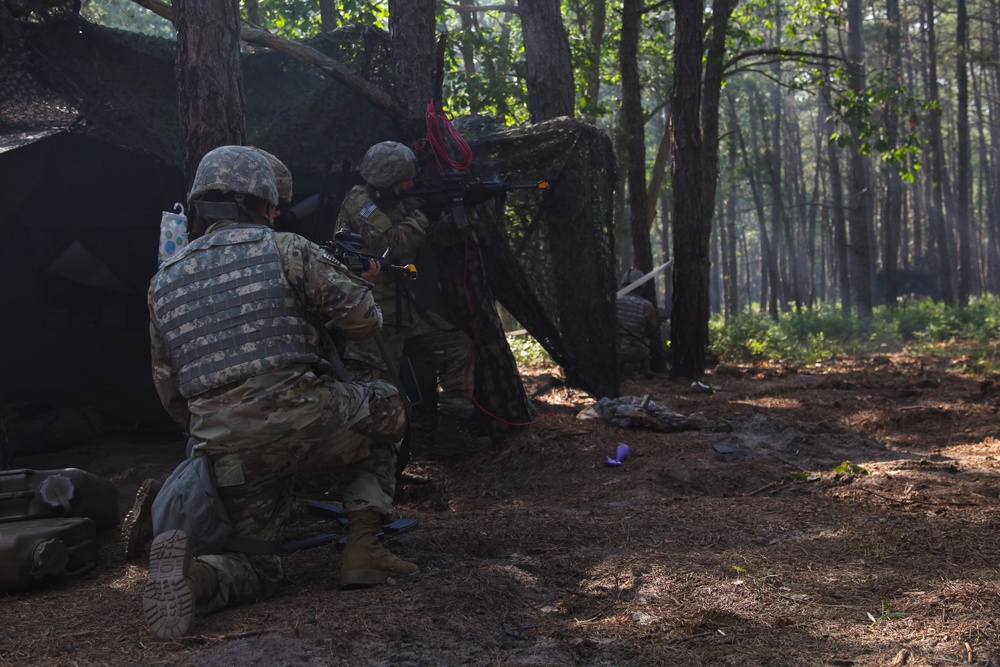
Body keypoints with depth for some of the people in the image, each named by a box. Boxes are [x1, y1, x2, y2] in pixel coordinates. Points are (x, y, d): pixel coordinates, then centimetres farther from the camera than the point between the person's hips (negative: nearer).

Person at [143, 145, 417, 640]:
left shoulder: (163, 282, 17)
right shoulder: (285, 250, 2)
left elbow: (170, 393, 19)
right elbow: (364, 318, 1)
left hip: (223, 451, 5)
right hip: (301, 422, -4)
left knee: (256, 568, 22)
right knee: (384, 408, 27)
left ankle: (196, 575, -15)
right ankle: (362, 549, 16)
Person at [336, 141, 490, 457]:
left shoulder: (394, 202, 13)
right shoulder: (359, 203, -12)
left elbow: (439, 235, 10)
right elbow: (393, 246, -22)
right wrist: (420, 213, -12)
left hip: (401, 307, 9)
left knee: (457, 347, 9)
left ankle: (453, 434, 11)